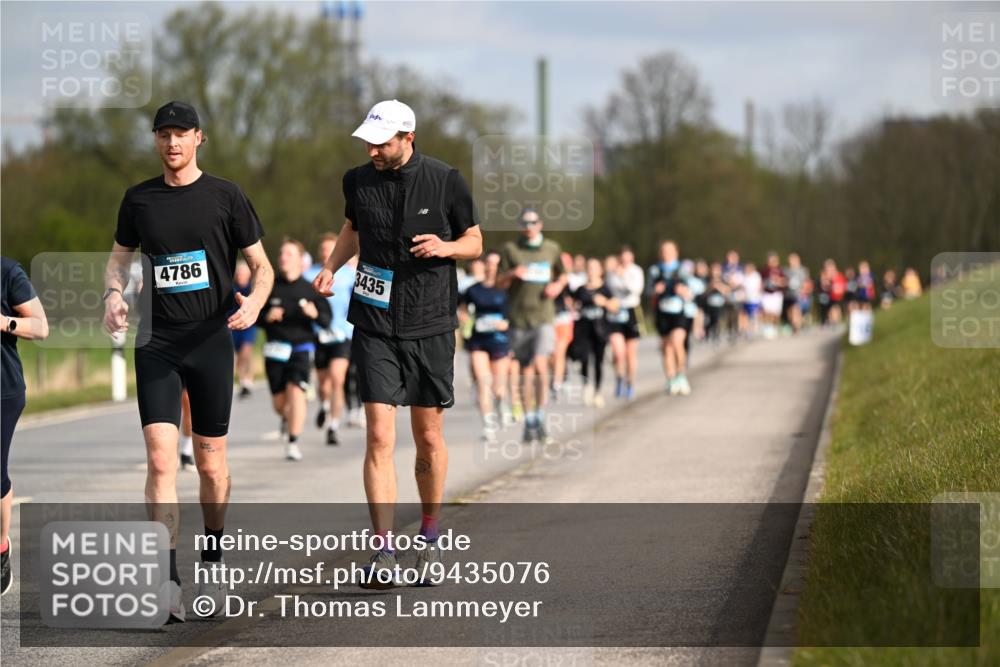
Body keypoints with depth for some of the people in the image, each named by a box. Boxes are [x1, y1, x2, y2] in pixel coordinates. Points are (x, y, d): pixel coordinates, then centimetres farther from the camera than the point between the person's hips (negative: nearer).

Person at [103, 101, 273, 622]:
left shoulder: (225, 197, 1)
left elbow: (261, 265, 4)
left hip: (211, 342, -1)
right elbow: (119, 257, 21)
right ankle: (167, 582, -16)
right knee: (160, 458, -13)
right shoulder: (139, 199, 8)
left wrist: (254, 301, -17)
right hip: (156, 344, 1)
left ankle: (214, 562, 28)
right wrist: (113, 294, -1)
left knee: (210, 462, 7)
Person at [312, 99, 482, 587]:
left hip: (430, 326, -1)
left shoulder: (445, 181, -4)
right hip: (375, 325, 1)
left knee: (429, 439, 7)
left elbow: (474, 242, 6)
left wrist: (445, 247, -15)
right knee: (379, 437, -10)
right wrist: (331, 267, 5)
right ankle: (384, 552, -10)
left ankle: (430, 537, 27)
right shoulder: (358, 181, 2)